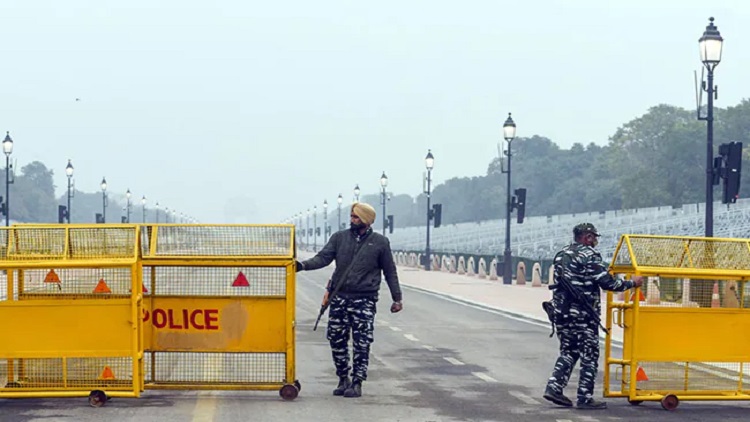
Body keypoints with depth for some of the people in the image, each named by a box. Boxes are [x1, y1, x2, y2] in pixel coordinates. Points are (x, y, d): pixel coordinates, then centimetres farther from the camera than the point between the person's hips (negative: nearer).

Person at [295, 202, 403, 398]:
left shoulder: (380, 242, 3)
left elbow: (390, 272, 8)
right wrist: (303, 265, -21)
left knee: (361, 344, -4)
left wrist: (397, 298, 8)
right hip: (339, 297, 3)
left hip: (364, 301, -3)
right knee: (337, 340, 5)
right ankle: (343, 379, 19)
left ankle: (357, 382, 5)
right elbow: (323, 258, -3)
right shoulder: (339, 238, 7)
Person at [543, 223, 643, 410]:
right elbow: (607, 283, -15)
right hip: (583, 315, -8)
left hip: (561, 311, 8)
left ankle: (554, 387, 6)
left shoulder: (561, 255, 14)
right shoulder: (589, 256, -12)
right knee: (589, 355, 1)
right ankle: (585, 398, 1)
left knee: (568, 351, 18)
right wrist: (631, 283, -5)